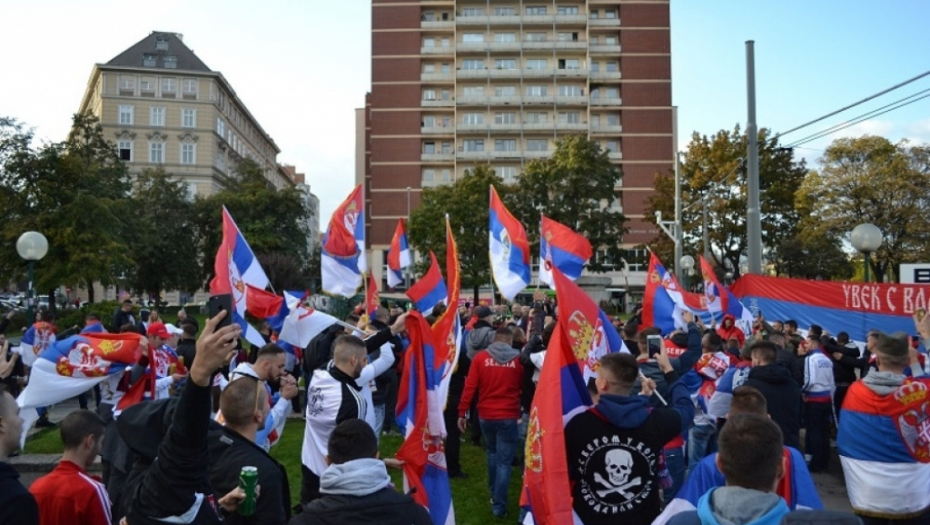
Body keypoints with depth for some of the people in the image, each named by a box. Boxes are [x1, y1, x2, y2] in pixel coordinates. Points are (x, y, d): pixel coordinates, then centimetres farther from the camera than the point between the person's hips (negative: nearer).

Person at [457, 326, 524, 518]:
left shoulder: (480, 357, -4)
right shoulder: (518, 359, -4)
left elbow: (469, 386, -6)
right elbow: (524, 386, 9)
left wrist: (462, 412, 0)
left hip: (486, 415, 2)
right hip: (509, 416, -2)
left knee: (492, 453, 24)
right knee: (504, 461, 5)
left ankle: (494, 494, 33)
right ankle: (499, 505, 5)